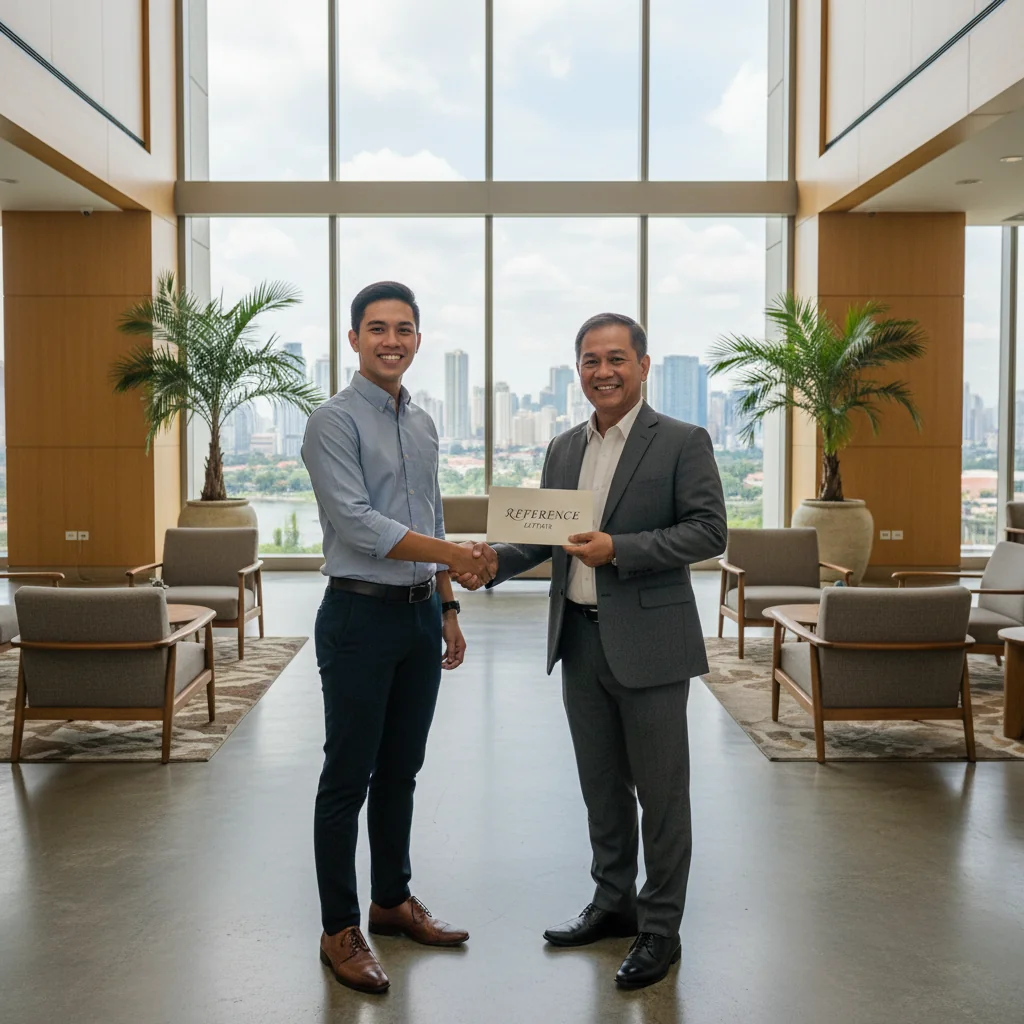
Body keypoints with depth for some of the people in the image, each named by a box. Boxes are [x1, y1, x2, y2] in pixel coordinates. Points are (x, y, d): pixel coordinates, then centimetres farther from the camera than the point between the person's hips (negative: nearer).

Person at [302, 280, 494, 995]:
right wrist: (451, 554, -24)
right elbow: (358, 525, -20)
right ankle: (340, 930, 13)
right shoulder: (335, 422, -10)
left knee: (401, 770, 16)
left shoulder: (422, 424, 13)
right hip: (362, 615, -7)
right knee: (349, 776, 2)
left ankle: (393, 900, 31)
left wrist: (448, 607, 15)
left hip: (421, 615, 7)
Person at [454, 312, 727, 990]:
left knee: (660, 791, 4)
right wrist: (495, 560, -6)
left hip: (649, 642, -6)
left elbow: (709, 531, -13)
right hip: (580, 639, 6)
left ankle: (661, 929, 18)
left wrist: (618, 548, -22)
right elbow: (544, 532, 14)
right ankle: (613, 902, 34)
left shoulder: (683, 443, -6)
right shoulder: (564, 449, 12)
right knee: (601, 785, 17)